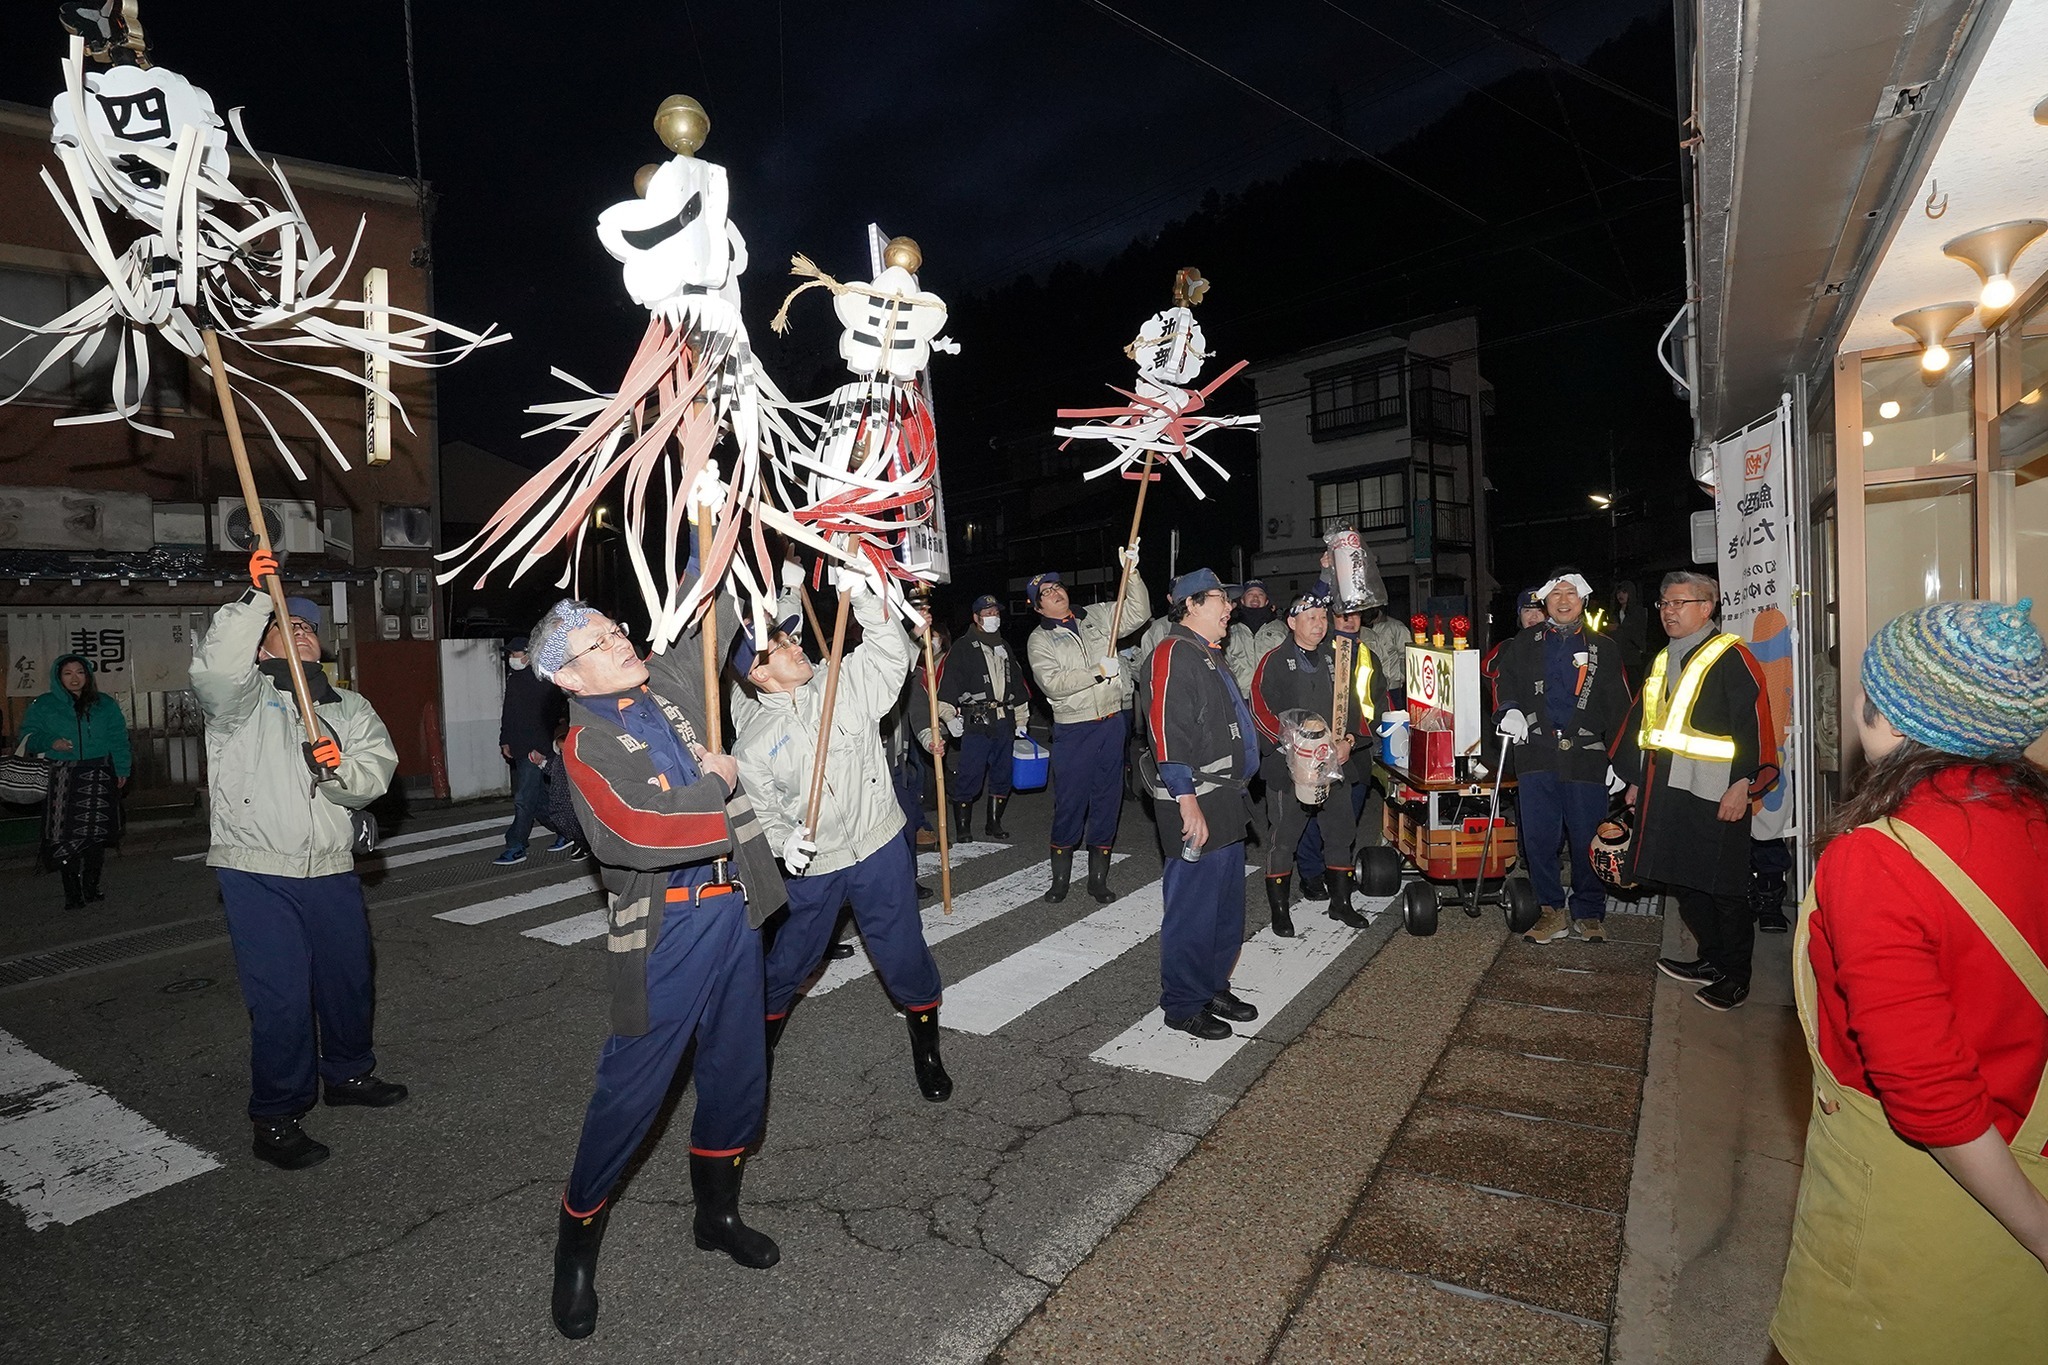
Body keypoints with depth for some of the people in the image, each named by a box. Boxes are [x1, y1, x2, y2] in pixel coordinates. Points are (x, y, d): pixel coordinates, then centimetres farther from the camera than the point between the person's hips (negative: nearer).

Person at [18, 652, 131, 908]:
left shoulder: (105, 704, 11)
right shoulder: (43, 705, 9)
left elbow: (119, 740, 8)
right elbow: (28, 737, 8)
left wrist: (122, 770, 0)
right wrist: (50, 742, -12)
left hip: (98, 780, 1)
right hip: (61, 779, -1)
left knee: (96, 834, 3)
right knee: (64, 837, -6)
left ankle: (91, 885, 15)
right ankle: (72, 892, 0)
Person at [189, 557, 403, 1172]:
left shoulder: (350, 707, 15)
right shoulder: (243, 695, 2)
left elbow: (378, 770, 0)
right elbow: (216, 669, -23)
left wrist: (340, 768, -22)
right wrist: (255, 599, -27)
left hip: (331, 872, 5)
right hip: (257, 873, -5)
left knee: (349, 981, 17)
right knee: (281, 998, -4)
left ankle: (349, 1074, 39)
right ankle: (275, 1120, 11)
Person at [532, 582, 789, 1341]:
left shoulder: (669, 685, 6)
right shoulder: (586, 745, -12)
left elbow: (712, 611, 13)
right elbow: (640, 834, -25)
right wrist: (717, 782, -13)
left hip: (732, 907, 6)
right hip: (664, 928, -6)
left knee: (737, 1072, 17)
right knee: (632, 1090, 5)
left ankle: (716, 1213, 39)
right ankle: (576, 1247, 29)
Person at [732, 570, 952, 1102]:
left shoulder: (846, 685, -2)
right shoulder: (752, 743, -6)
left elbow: (891, 651, -10)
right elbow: (759, 810, -5)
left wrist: (861, 597, -22)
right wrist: (782, 840, -24)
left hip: (881, 849, 1)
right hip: (809, 868, 0)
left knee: (903, 955, 7)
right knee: (788, 961, 15)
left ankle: (926, 1050, 29)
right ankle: (759, 1043, 41)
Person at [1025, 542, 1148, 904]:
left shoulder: (1097, 616, 9)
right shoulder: (1039, 640, -2)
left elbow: (1138, 613, 5)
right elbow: (1052, 683, -15)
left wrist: (1131, 573, -7)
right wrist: (1098, 672, -20)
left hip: (1112, 723, 4)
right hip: (1073, 731, -3)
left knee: (1108, 800, 9)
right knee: (1070, 803, 1)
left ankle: (1098, 878, 23)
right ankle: (1060, 879, 19)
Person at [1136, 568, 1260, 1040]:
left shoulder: (1211, 656, 19)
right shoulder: (1173, 655, -15)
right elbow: (1167, 734, -23)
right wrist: (1188, 803, -25)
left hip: (1227, 799, 10)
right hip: (1196, 805, -10)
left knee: (1227, 904, 18)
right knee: (1193, 907, -1)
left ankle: (1213, 988, 32)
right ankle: (1183, 1005, 13)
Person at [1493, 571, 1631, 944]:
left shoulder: (1603, 648, 11)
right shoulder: (1523, 644, 12)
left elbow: (1619, 708, 9)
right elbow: (1504, 682, 11)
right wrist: (1508, 710, -11)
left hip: (1587, 757, 0)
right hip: (1537, 754, 1)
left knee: (1587, 840, 3)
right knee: (1539, 839, 2)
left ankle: (1589, 913, 19)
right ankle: (1552, 911, 16)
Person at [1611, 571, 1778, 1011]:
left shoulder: (1731, 658, -7)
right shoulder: (1661, 662, 17)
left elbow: (1753, 723, -15)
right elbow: (1640, 722, 22)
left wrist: (1743, 784, -20)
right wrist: (1635, 779, 21)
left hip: (1714, 798, -8)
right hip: (1664, 794, 8)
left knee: (1722, 888, 2)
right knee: (1684, 882, 14)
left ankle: (1735, 975, 16)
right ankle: (1712, 960, 29)